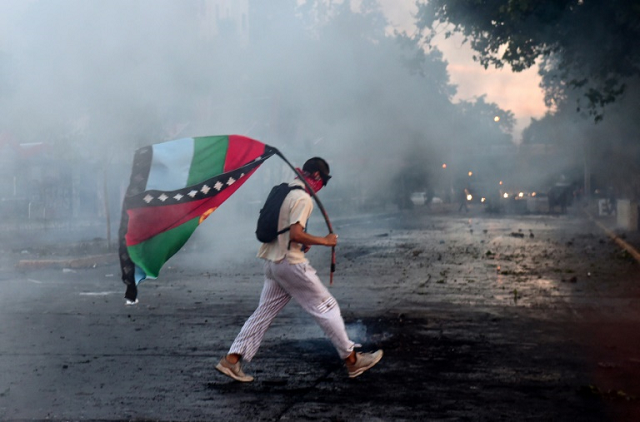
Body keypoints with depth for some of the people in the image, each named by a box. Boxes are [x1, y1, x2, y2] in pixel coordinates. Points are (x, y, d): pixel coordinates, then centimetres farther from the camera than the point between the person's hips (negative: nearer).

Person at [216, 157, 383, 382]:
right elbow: (296, 234, -24)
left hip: (272, 262, 9)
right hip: (291, 263, -9)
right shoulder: (303, 198, -15)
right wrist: (324, 241, -13)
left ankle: (232, 359, 6)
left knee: (264, 312, 11)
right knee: (326, 307, 1)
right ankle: (352, 360, 8)